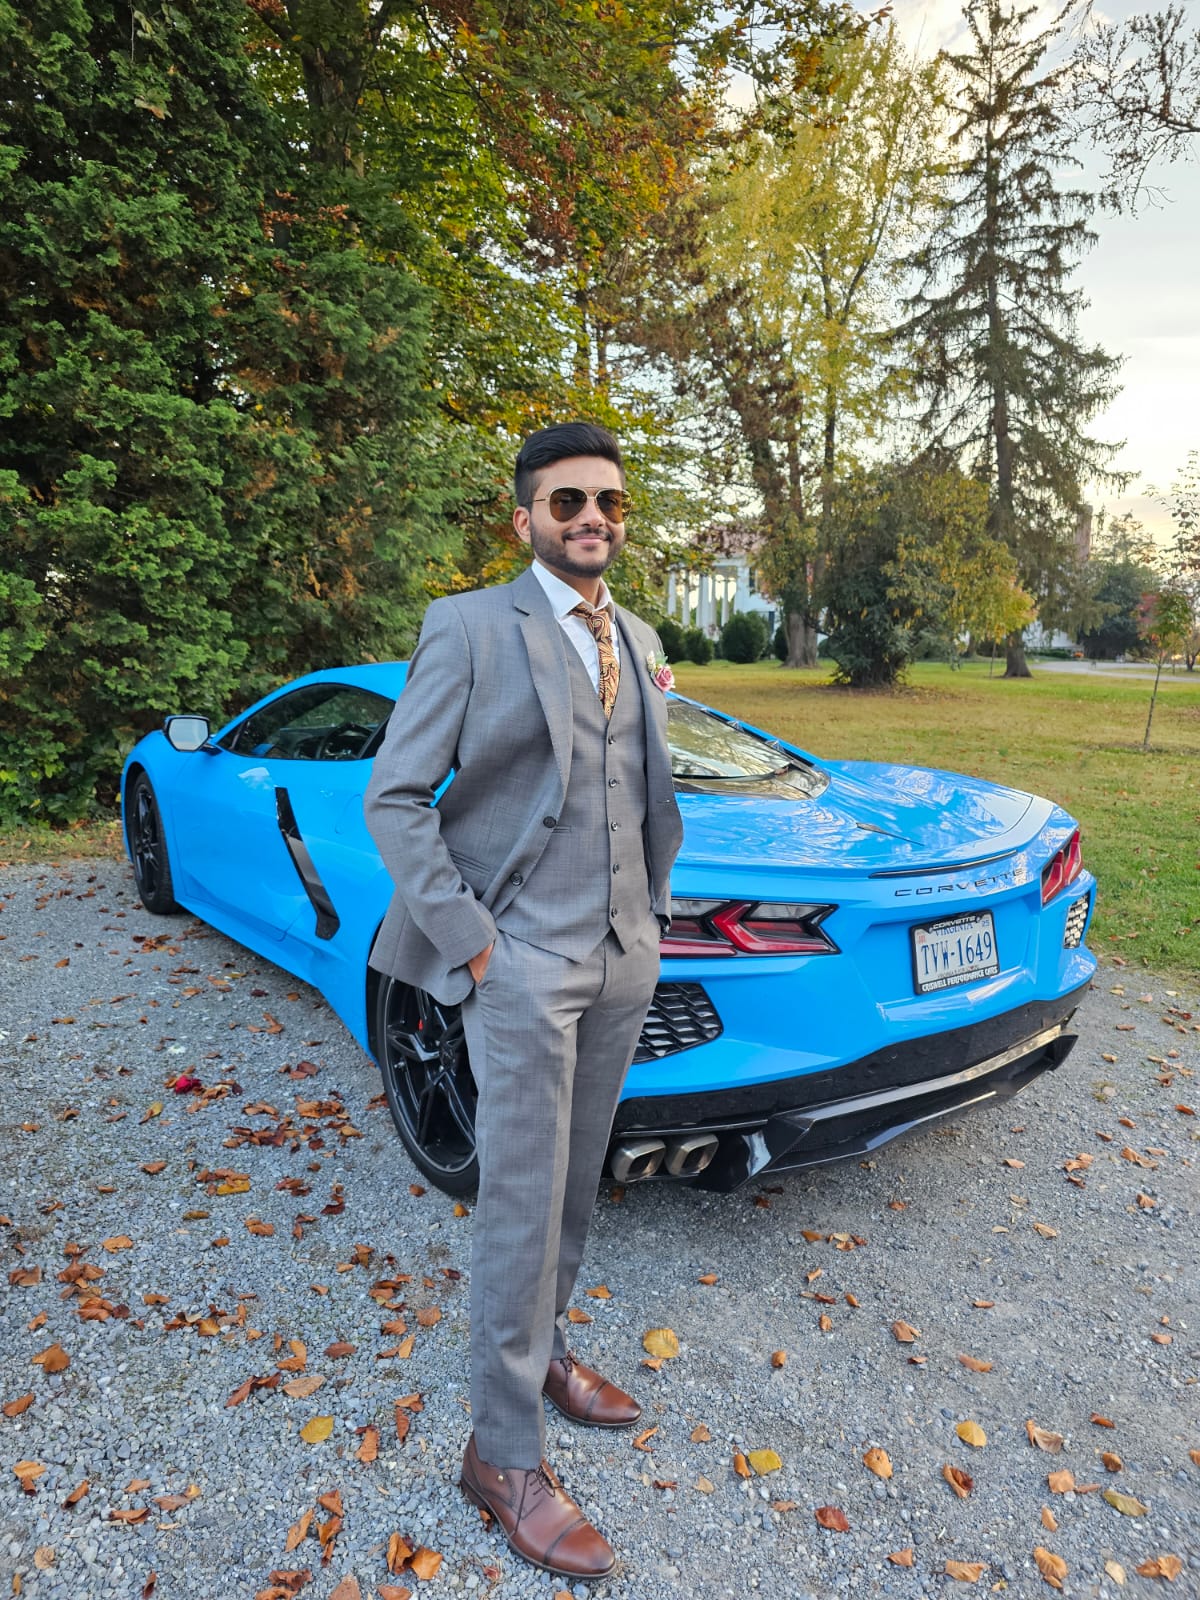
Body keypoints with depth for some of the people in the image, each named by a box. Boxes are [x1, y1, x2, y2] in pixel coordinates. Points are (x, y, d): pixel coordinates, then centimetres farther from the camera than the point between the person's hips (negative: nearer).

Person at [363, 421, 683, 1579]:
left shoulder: (639, 642, 13)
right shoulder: (469, 628, -8)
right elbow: (393, 797, -11)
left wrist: (656, 906, 10)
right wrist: (468, 941, -15)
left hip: (626, 957, 7)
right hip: (524, 960, -6)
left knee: (574, 1183, 19)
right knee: (521, 1201, 3)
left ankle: (539, 1352, 42)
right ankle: (504, 1456, 22)